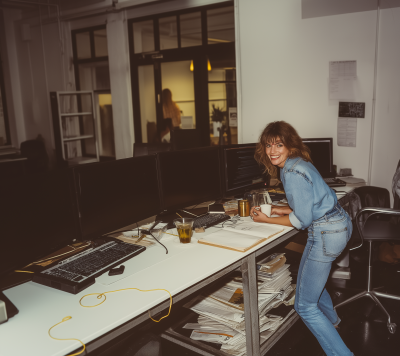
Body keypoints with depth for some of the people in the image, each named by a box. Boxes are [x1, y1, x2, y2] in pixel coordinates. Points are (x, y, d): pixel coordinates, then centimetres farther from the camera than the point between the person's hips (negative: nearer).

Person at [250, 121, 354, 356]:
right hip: (340, 223, 11)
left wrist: (267, 220, -8)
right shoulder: (298, 163, 9)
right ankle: (330, 319, 60)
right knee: (312, 275, 35)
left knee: (305, 306, -1)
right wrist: (272, 209, 8)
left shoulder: (293, 173, -21)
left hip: (326, 234, -11)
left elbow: (301, 220, -18)